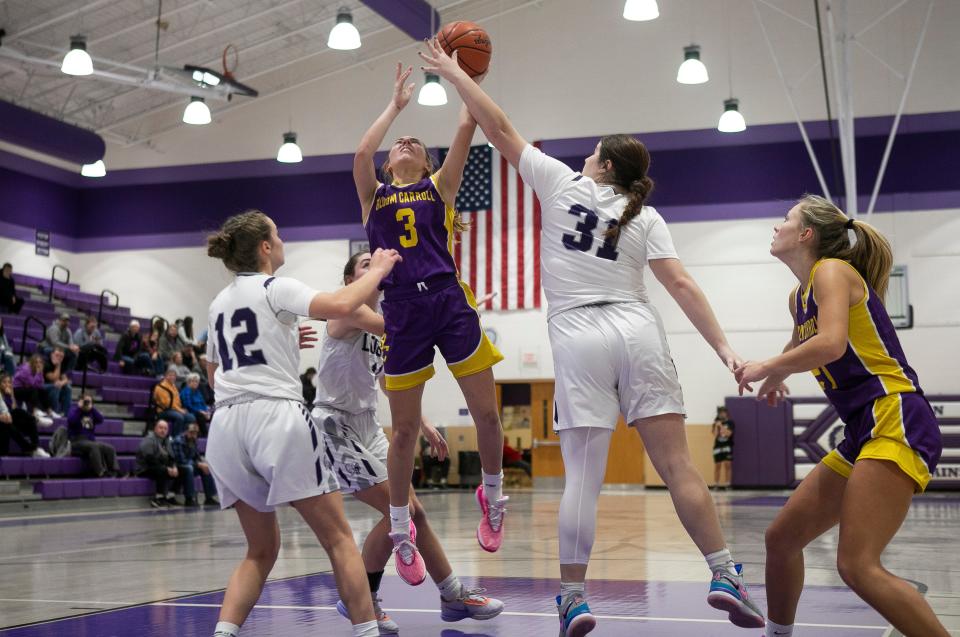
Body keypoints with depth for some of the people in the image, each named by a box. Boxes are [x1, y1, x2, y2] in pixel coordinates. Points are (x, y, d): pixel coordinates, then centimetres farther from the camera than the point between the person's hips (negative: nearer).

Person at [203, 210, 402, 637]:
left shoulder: (219, 304, 21)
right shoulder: (275, 288, 0)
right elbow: (339, 306, -17)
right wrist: (377, 270, 1)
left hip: (225, 426, 7)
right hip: (277, 417, -7)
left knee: (261, 550, 15)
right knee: (338, 539, 2)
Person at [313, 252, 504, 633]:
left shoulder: (379, 329, 14)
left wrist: (423, 425, 20)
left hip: (368, 427, 9)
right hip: (336, 425, -9)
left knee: (414, 512, 7)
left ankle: (454, 597, 16)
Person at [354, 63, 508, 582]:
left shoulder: (439, 188, 16)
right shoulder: (373, 196, 18)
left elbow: (466, 129, 6)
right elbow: (362, 153, -1)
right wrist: (396, 105, 10)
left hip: (449, 301, 0)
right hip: (401, 310, 0)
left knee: (486, 412, -2)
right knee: (405, 429, 5)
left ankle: (492, 494, 25)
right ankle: (400, 530, 19)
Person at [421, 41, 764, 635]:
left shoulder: (563, 183, 7)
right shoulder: (646, 217, 9)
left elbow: (501, 129, 12)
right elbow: (681, 285, -2)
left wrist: (455, 75, 22)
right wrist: (725, 349, -4)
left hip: (579, 340, -1)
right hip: (638, 334, 2)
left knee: (583, 478, -1)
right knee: (679, 466, 2)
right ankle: (726, 576, 2)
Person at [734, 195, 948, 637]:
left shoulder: (832, 270, -6)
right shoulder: (798, 297, 19)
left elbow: (831, 344, -24)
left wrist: (764, 368, -12)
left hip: (895, 422, -10)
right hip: (863, 434, 10)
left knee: (858, 566, -21)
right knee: (781, 538, 13)